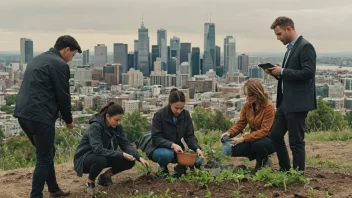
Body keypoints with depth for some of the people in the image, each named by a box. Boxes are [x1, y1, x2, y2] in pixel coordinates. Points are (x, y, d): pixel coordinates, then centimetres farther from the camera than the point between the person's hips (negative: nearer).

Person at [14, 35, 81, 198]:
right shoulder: (59, 64, -7)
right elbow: (63, 96, -7)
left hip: (23, 113, 9)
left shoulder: (38, 59, 21)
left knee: (46, 153, 21)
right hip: (40, 116, -9)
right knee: (44, 157, 1)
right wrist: (68, 119, 8)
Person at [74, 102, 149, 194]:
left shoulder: (117, 127, -7)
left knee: (130, 161, -12)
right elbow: (98, 150, -37)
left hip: (105, 157, 7)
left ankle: (105, 176, 9)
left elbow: (126, 144, -9)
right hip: (85, 159, -6)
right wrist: (121, 154, -37)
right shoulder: (95, 126, -28)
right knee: (101, 160, -40)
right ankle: (90, 183, -11)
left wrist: (139, 157, -24)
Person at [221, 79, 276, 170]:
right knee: (235, 150, -18)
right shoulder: (247, 105, -4)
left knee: (258, 144, -38)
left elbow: (264, 131, -25)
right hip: (254, 139, 6)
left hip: (269, 140, -5)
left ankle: (264, 161, -3)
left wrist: (244, 138, -32)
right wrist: (230, 133, -22)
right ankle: (259, 156, 8)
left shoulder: (269, 107, -21)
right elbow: (240, 124, -1)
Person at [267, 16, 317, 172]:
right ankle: (285, 170, 26)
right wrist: (277, 72, 4)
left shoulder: (305, 47, -13)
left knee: (296, 141, -1)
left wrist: (282, 71, -18)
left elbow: (308, 72, -23)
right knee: (275, 135, 14)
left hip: (297, 103, -10)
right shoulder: (291, 48, 16)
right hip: (285, 102, 10)